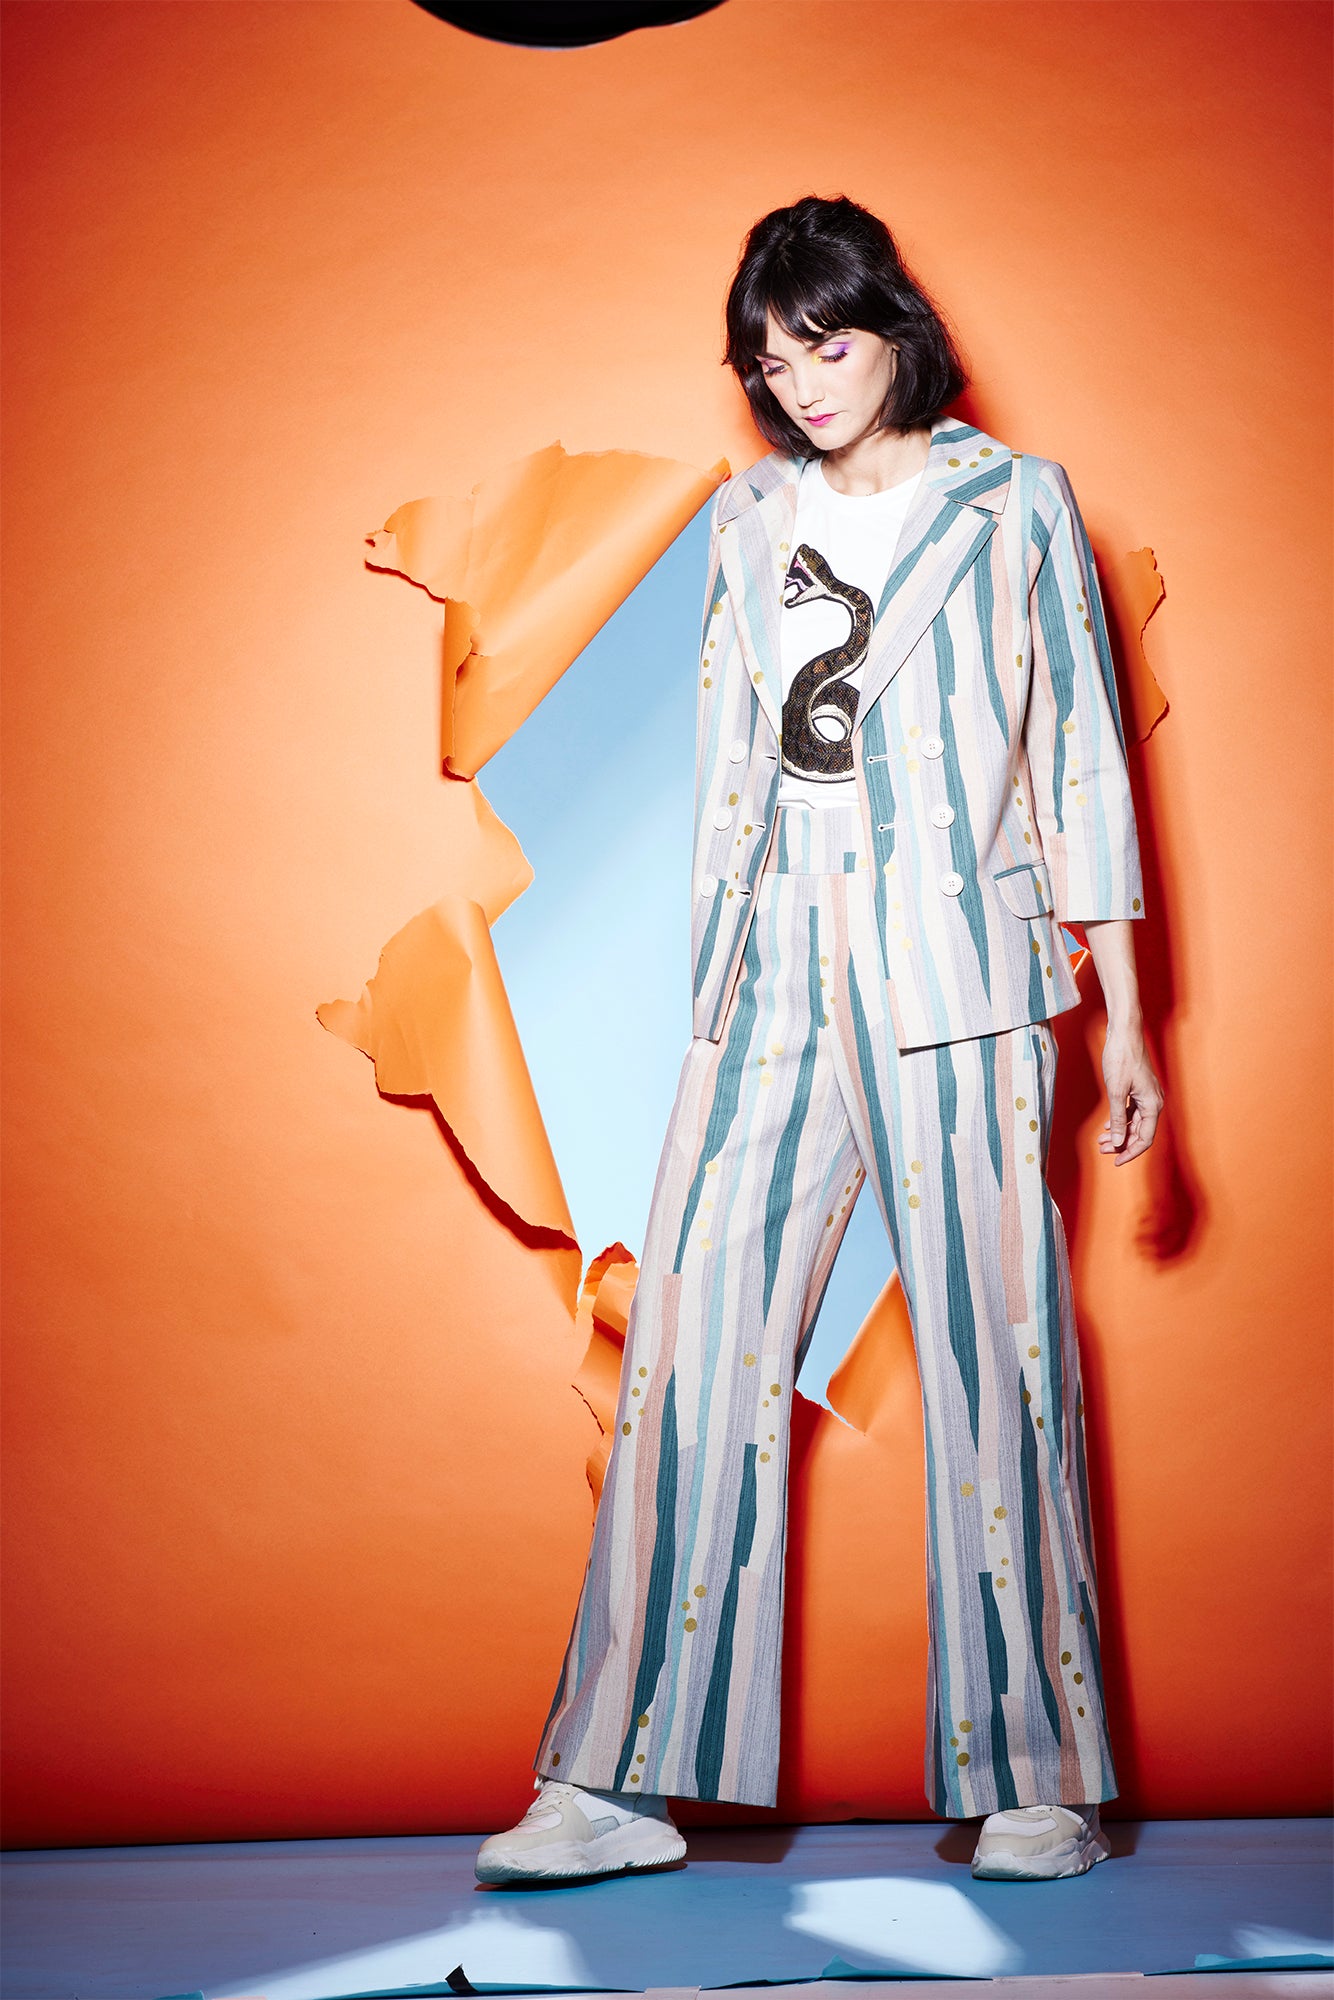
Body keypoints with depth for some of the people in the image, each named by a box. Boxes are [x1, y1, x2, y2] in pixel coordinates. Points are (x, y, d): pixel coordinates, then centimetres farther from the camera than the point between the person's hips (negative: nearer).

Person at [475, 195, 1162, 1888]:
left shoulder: (1014, 504, 6)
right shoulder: (747, 520, 15)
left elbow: (1078, 762, 5)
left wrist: (1123, 1018, 1)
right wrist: (711, 976, 14)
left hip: (957, 971, -3)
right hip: (773, 974, 3)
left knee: (993, 1352, -1)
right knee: (693, 1349, -2)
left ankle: (1036, 1782, 11)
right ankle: (620, 1780, 5)